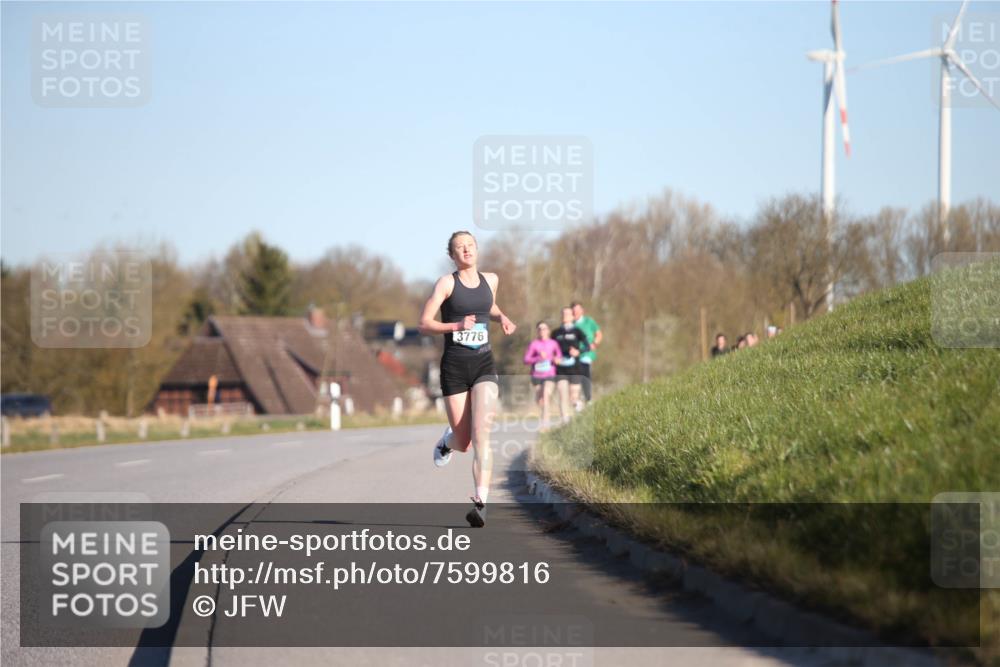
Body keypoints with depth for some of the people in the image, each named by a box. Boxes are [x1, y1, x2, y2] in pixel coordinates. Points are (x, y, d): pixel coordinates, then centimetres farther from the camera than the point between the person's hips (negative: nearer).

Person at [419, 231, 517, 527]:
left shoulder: (491, 280, 11)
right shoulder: (447, 282, -3)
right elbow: (424, 324, -8)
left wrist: (503, 319, 12)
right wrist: (457, 326, -23)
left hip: (484, 367, 2)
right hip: (454, 367, -2)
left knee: (481, 435, -17)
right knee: (463, 443, 2)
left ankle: (480, 503, -21)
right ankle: (448, 440, 41)